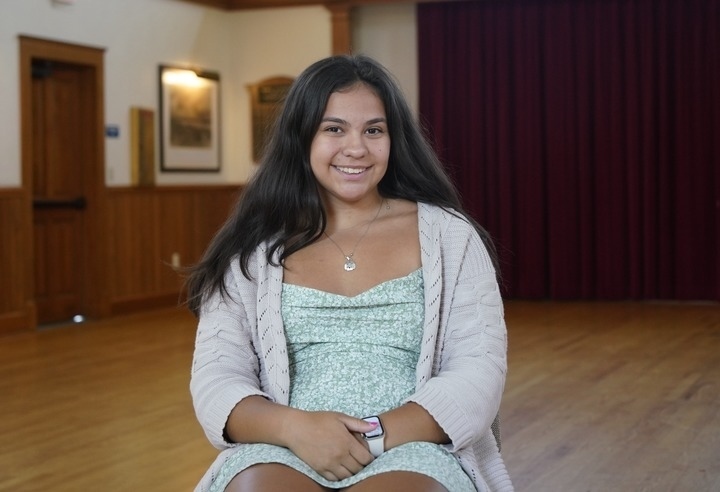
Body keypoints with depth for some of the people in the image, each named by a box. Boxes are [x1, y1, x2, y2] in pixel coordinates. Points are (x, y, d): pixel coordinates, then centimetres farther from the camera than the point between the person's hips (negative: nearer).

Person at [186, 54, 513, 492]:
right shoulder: (254, 247, 9)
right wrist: (293, 426, -18)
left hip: (412, 449, 0)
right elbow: (215, 380, 3)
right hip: (282, 451, 1)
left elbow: (480, 372, -2)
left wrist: (377, 436, -16)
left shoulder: (448, 236, 7)